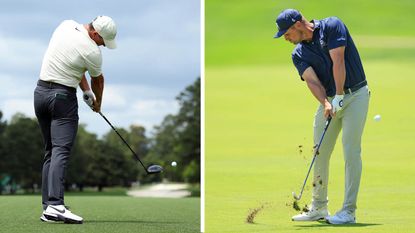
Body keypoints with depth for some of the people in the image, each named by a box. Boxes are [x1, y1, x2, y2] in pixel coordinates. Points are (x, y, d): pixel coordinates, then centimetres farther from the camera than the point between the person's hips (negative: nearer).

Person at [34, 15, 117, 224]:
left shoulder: (66, 25, 6)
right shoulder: (92, 52, -15)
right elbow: (98, 80, 6)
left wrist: (87, 92, 16)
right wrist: (98, 104, 25)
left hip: (41, 91, 8)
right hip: (63, 97, -8)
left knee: (50, 152, 11)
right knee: (61, 151, -15)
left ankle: (47, 207, 6)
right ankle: (55, 205, -28)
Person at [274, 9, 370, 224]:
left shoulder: (332, 26, -10)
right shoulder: (299, 54, 4)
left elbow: (338, 62, -17)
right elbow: (312, 81, -10)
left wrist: (339, 97, -21)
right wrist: (326, 103, -27)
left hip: (354, 95, -6)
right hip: (329, 100, 6)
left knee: (351, 151, -10)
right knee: (320, 153, 5)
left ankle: (349, 211, -9)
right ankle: (318, 208, 16)